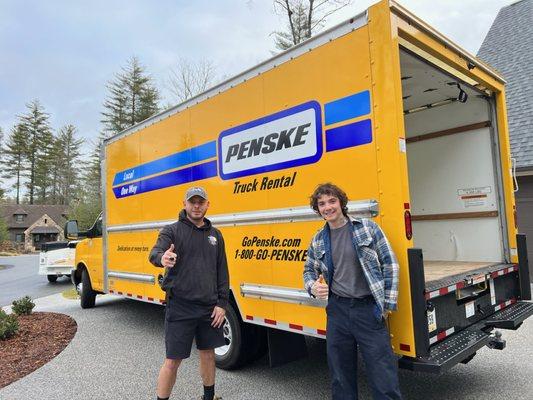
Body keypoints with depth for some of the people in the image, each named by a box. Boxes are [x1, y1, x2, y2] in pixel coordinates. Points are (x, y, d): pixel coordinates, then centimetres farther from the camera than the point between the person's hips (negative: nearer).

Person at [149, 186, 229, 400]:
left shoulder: (215, 234, 9)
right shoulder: (172, 231, -3)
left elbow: (222, 271, 9)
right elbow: (155, 252, -22)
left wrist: (222, 303, 2)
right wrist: (162, 258, -46)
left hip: (209, 307, 4)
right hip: (180, 307, -4)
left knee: (208, 353, 17)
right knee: (173, 360, 1)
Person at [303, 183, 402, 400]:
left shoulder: (367, 227, -4)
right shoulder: (318, 240, 6)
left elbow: (390, 264, -2)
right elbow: (309, 270, 18)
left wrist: (388, 302, -4)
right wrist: (313, 287, -5)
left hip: (369, 308, -3)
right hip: (337, 309, 4)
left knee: (383, 374, 1)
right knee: (340, 372, 15)